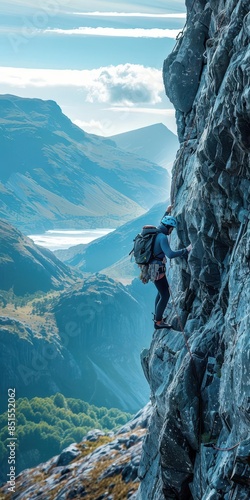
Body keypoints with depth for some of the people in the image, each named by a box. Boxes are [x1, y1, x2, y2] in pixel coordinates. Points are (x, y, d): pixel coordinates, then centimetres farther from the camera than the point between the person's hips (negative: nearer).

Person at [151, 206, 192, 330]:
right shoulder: (162, 237, -22)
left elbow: (161, 223, 33)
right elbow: (170, 254, -33)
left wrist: (167, 212, 42)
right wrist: (186, 250, -26)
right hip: (157, 270, -10)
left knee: (161, 292, 24)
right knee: (165, 295, -2)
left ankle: (157, 316, 37)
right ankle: (158, 322, 5)